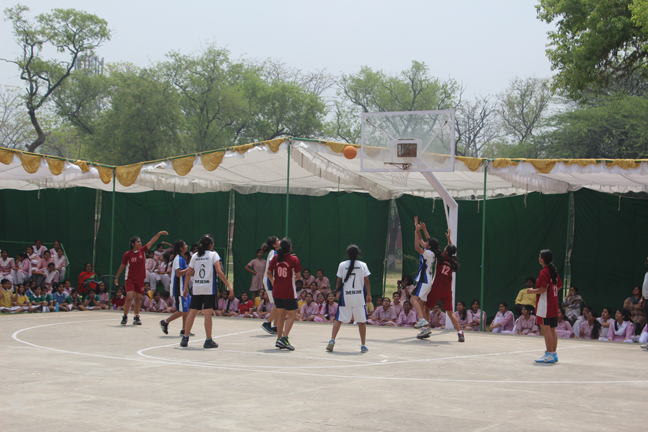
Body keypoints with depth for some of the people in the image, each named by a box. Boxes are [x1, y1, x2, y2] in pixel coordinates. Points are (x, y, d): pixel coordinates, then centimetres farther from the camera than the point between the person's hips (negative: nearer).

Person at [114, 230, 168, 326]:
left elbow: (151, 242, -7)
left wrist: (158, 234, -19)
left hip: (140, 279, 3)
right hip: (130, 279, -3)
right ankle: (125, 317, -1)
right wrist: (116, 277, 7)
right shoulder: (127, 254, -7)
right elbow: (122, 266, 2)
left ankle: (136, 318, 19)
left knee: (137, 299, 9)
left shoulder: (142, 251, 1)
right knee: (129, 297, -14)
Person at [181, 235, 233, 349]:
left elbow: (188, 273, 9)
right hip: (209, 288, -4)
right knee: (208, 314, -3)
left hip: (196, 288, 4)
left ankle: (185, 338, 13)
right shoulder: (213, 254, -2)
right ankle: (208, 340, 0)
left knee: (192, 312, 10)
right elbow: (219, 272, -12)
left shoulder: (195, 256, 10)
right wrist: (229, 286, -12)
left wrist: (185, 288, 19)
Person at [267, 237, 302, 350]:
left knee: (281, 314, 15)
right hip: (289, 292, -5)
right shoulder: (294, 259, -10)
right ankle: (284, 338, -10)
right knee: (292, 314, 4)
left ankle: (279, 339, 15)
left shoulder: (275, 258, 0)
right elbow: (298, 275, -5)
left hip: (277, 291, 5)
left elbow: (269, 272, 6)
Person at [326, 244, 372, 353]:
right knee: (361, 321, 7)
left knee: (338, 319, 6)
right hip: (359, 297, 0)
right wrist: (368, 295, 7)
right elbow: (367, 282, -2)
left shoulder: (342, 265, 0)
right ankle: (363, 345, 10)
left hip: (345, 296, 0)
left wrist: (338, 292, 19)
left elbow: (339, 281, 3)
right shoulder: (362, 265, -1)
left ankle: (332, 341, -7)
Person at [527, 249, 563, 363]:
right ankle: (554, 354, 17)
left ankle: (549, 354, -8)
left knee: (545, 329, -7)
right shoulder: (554, 271, 11)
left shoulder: (544, 272, -15)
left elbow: (542, 289, -21)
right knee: (552, 330, 13)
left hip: (545, 306, -9)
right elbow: (559, 286, 20)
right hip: (554, 305, 9)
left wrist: (531, 291, -6)